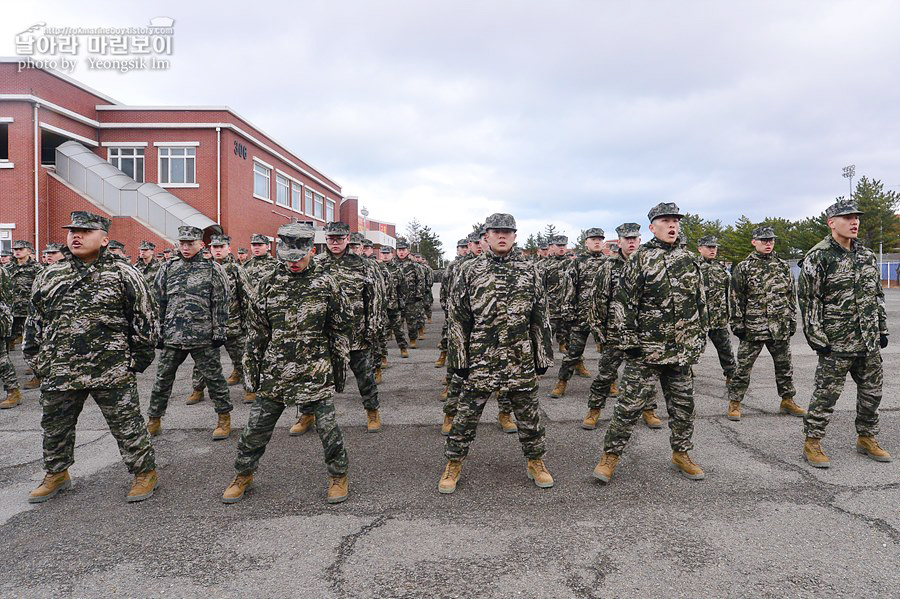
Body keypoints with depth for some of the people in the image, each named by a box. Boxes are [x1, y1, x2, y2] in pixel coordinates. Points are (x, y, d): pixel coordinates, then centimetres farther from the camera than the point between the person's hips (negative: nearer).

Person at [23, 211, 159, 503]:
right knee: (54, 425, 19)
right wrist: (37, 362, 11)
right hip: (60, 372, 5)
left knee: (126, 424, 3)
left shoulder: (124, 275, -5)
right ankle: (57, 474, 40)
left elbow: (145, 318, -3)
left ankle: (145, 472, 19)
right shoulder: (49, 276, 9)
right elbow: (35, 321, 16)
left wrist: (138, 359, -4)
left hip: (112, 372, -5)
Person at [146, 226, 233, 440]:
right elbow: (160, 302, 12)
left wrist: (219, 332, -8)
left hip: (203, 336, -4)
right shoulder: (168, 268, 9)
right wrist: (159, 332, 9)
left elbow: (221, 304, -4)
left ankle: (224, 418, 17)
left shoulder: (213, 269, -2)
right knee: (163, 379, 12)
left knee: (213, 377, 5)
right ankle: (153, 420, 28)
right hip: (172, 335, 4)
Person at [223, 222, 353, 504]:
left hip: (316, 370, -3)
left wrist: (339, 363, 2)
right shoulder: (269, 283, 4)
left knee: (327, 427, 3)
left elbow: (342, 326, 3)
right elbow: (256, 328, 10)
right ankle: (243, 475, 34)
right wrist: (251, 364, 8)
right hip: (274, 371, 3)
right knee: (256, 426, 11)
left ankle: (339, 476, 24)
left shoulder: (326, 283, -3)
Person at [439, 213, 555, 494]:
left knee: (529, 413, 13)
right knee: (467, 414, 8)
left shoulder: (529, 270, 5)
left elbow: (540, 316, 8)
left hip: (521, 359, 2)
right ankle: (453, 465, 24)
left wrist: (543, 354, 6)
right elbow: (458, 317, 0)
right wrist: (458, 357, -4)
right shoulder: (469, 270, 0)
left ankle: (535, 461, 33)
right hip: (480, 358, -1)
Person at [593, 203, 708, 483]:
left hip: (683, 351, 5)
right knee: (630, 404, -2)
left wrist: (700, 338, 14)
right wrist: (628, 341, -12)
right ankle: (610, 456, 11)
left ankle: (681, 454, 32)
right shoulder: (639, 259, -6)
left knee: (683, 404, 14)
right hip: (646, 350, -5)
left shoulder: (689, 261, 11)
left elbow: (701, 302, 17)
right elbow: (623, 302, -9)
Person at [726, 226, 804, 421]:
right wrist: (737, 323, -7)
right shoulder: (743, 267, -1)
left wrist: (792, 320, 11)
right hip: (753, 327, -4)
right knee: (743, 366, -1)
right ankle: (734, 403, 8)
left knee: (784, 365, 14)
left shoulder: (783, 266, 11)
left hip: (780, 328, 4)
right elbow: (736, 299, -3)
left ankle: (787, 400, 29)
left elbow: (792, 295, 15)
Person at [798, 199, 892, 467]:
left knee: (872, 390, 15)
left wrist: (882, 329, 14)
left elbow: (877, 295, 18)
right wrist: (816, 338, -15)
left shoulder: (867, 255, 12)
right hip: (836, 342, -7)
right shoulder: (817, 258, -11)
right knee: (826, 393, -3)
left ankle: (866, 439, 32)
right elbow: (809, 301, -13)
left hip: (870, 341, 7)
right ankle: (812, 443, 9)